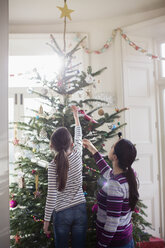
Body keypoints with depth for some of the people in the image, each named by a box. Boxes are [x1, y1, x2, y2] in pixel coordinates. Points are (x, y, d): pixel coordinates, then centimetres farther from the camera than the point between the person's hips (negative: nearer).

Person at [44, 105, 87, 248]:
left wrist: (46, 220, -2)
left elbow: (51, 196, -15)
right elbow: (79, 137, 11)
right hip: (80, 210, 3)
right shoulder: (77, 156, -9)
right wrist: (76, 115, 25)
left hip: (62, 213, -2)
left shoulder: (53, 166, -17)